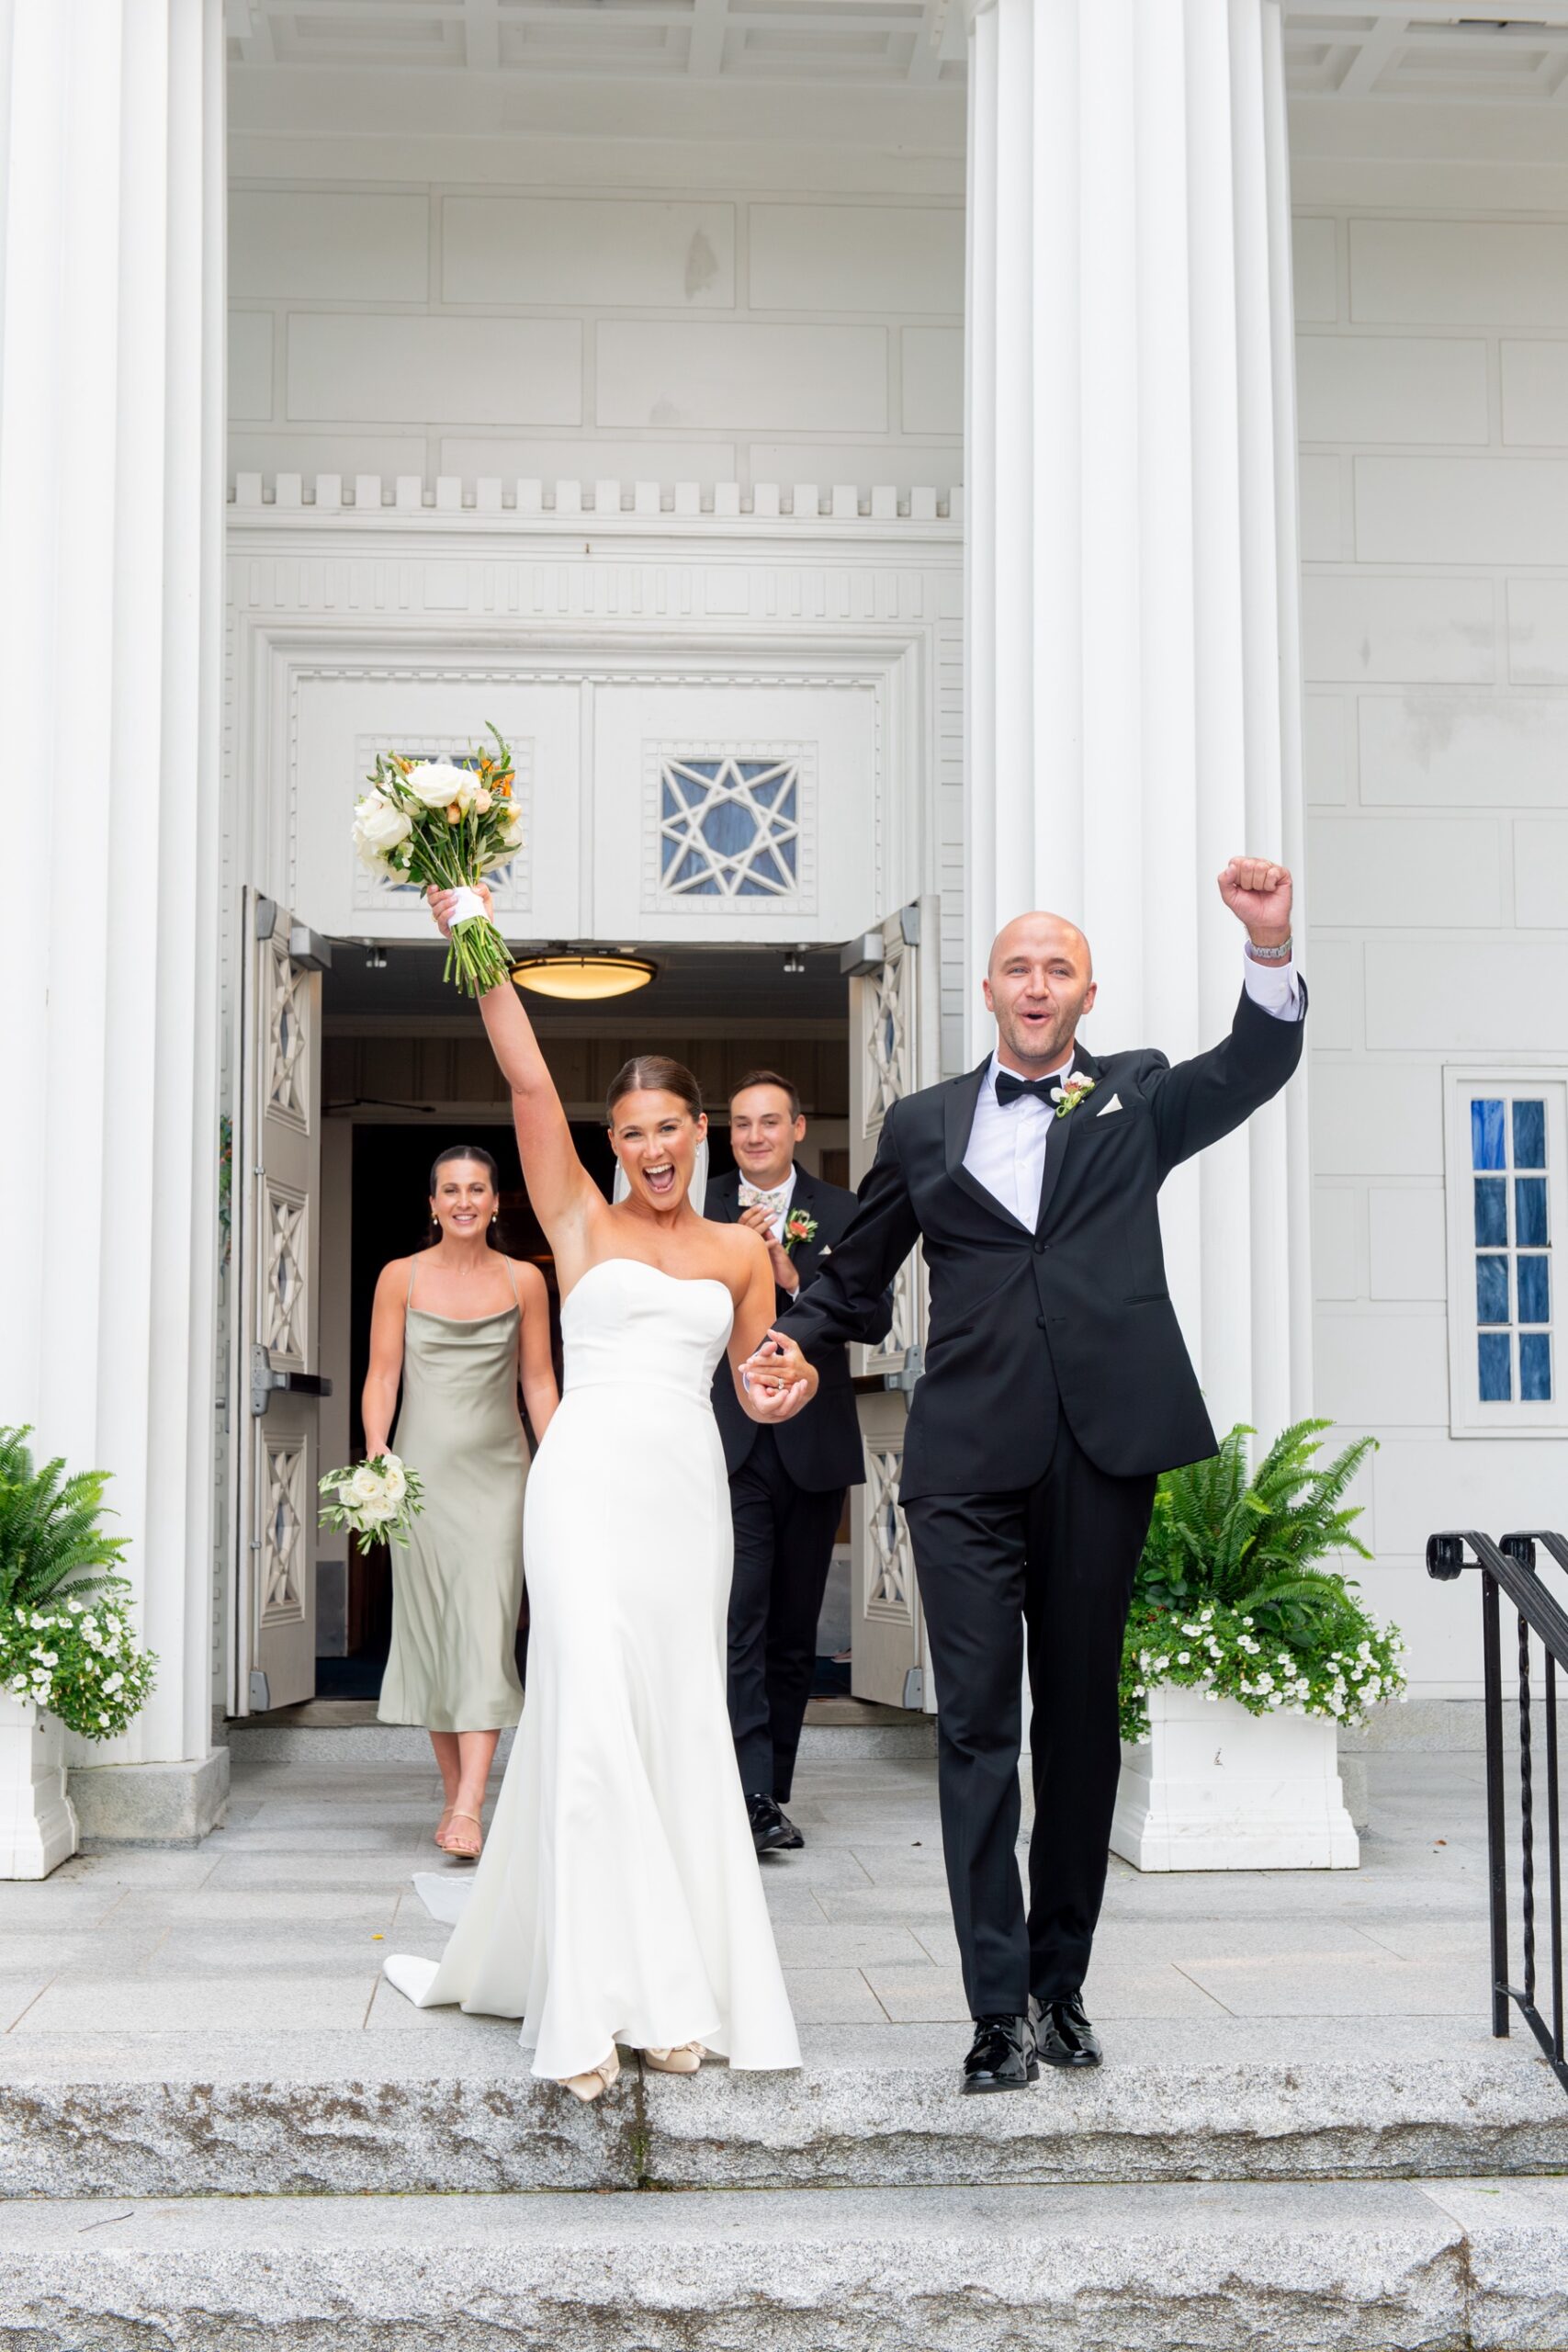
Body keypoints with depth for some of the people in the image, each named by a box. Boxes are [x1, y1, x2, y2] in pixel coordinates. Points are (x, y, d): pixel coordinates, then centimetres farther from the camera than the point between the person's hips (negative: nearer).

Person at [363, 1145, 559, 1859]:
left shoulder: (523, 1281, 6)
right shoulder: (400, 1277, 4)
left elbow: (538, 1381, 7)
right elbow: (382, 1375, 1)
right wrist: (376, 1454, -14)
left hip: (495, 1473, -1)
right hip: (422, 1471, 1)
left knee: (485, 1629, -11)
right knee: (429, 1630, 4)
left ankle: (469, 1808, -17)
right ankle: (454, 1797, 16)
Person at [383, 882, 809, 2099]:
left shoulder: (742, 1250, 14)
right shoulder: (580, 1221, 6)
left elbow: (759, 1387, 17)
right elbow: (527, 1079, -3)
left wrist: (785, 1389, -6)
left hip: (691, 1493, 3)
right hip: (592, 1479, -3)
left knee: (681, 1728, 5)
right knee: (595, 1716, -12)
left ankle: (679, 1990, 13)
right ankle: (599, 2003, -9)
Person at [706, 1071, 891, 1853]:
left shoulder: (843, 1214, 6)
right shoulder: (696, 1213, 6)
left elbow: (876, 1317, -3)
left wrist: (794, 1280, -14)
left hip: (814, 1447, 2)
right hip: (729, 1445, -2)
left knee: (794, 1633, 9)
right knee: (737, 1623, -13)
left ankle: (772, 1787, 20)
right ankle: (753, 1798, -15)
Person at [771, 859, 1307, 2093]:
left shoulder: (1137, 1098, 12)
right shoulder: (924, 1123, 13)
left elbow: (1255, 1067, -5)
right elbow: (850, 1282, 17)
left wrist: (1271, 949, -22)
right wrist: (783, 1346, -2)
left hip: (1101, 1448, 0)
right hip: (969, 1459, 0)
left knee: (1082, 1720, 9)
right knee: (978, 1723, -2)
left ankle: (1062, 1982, 21)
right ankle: (1001, 2007, 2)